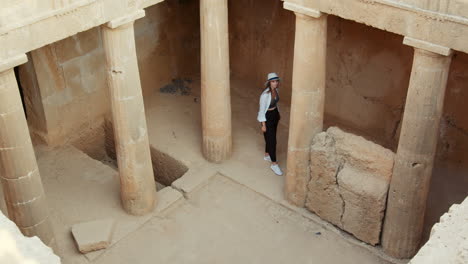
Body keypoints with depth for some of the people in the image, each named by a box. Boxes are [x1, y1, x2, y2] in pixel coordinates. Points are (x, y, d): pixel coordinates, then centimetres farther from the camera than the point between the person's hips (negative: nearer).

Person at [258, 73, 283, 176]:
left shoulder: (276, 90, -4)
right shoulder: (265, 95, -28)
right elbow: (262, 110, -21)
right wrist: (263, 125, -17)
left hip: (275, 114, 8)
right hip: (267, 117, -8)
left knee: (271, 137, 22)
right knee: (272, 140, -2)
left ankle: (267, 155, 43)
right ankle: (274, 164, 8)